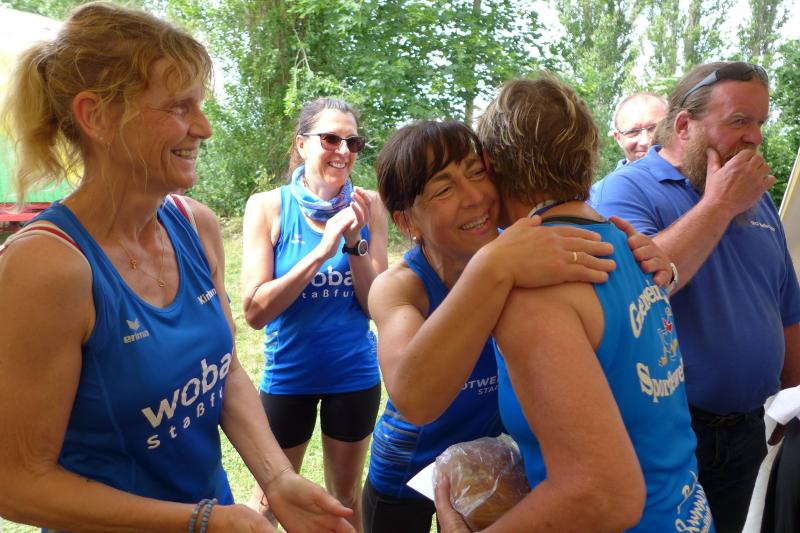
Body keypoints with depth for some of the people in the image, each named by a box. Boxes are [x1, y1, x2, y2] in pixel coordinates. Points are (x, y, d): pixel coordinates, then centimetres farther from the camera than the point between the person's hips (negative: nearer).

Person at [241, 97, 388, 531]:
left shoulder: (368, 206, -8)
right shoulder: (268, 207, -13)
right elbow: (255, 312, -18)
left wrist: (355, 243, -23)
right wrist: (322, 251, -27)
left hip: (355, 374, 2)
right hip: (289, 373, -1)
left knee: (346, 498, 22)